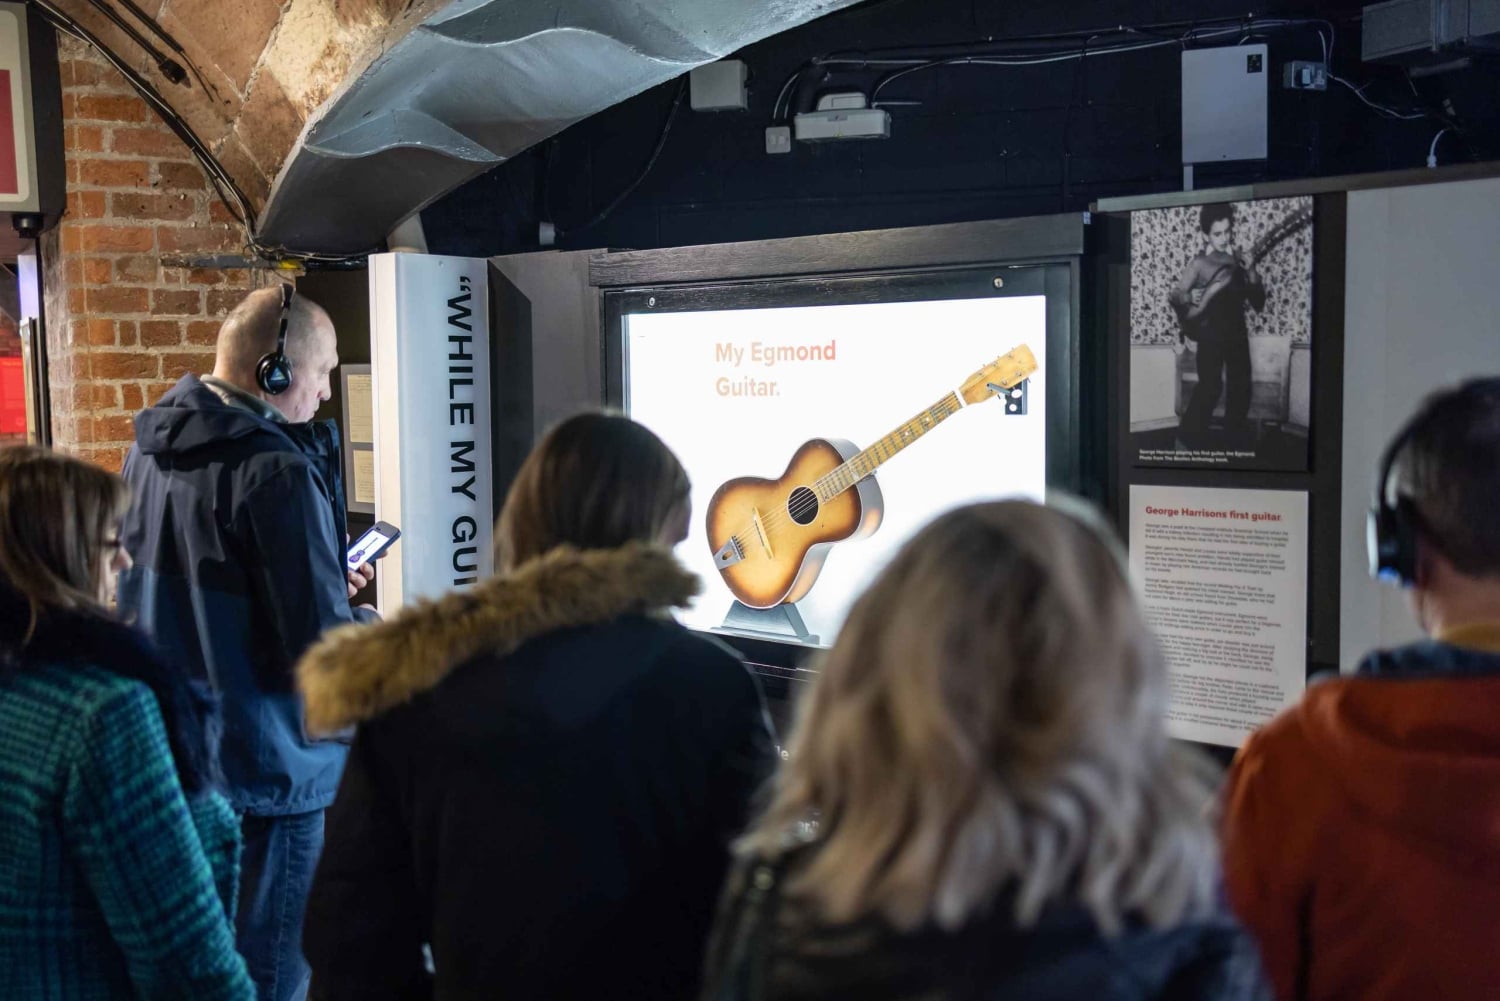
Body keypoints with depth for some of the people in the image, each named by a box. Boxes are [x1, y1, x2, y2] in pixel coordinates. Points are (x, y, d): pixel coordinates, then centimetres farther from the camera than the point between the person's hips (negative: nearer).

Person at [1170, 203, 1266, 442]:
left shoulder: (1240, 260, 5)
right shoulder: (1199, 263, -6)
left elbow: (1258, 303, 2)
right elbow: (1175, 296, -3)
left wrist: (1251, 273, -10)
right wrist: (1190, 298, -21)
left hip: (1237, 332, 5)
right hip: (1210, 333, -5)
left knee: (1241, 386, 9)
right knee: (1210, 386, -11)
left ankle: (1235, 438, 23)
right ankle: (1189, 438, 0)